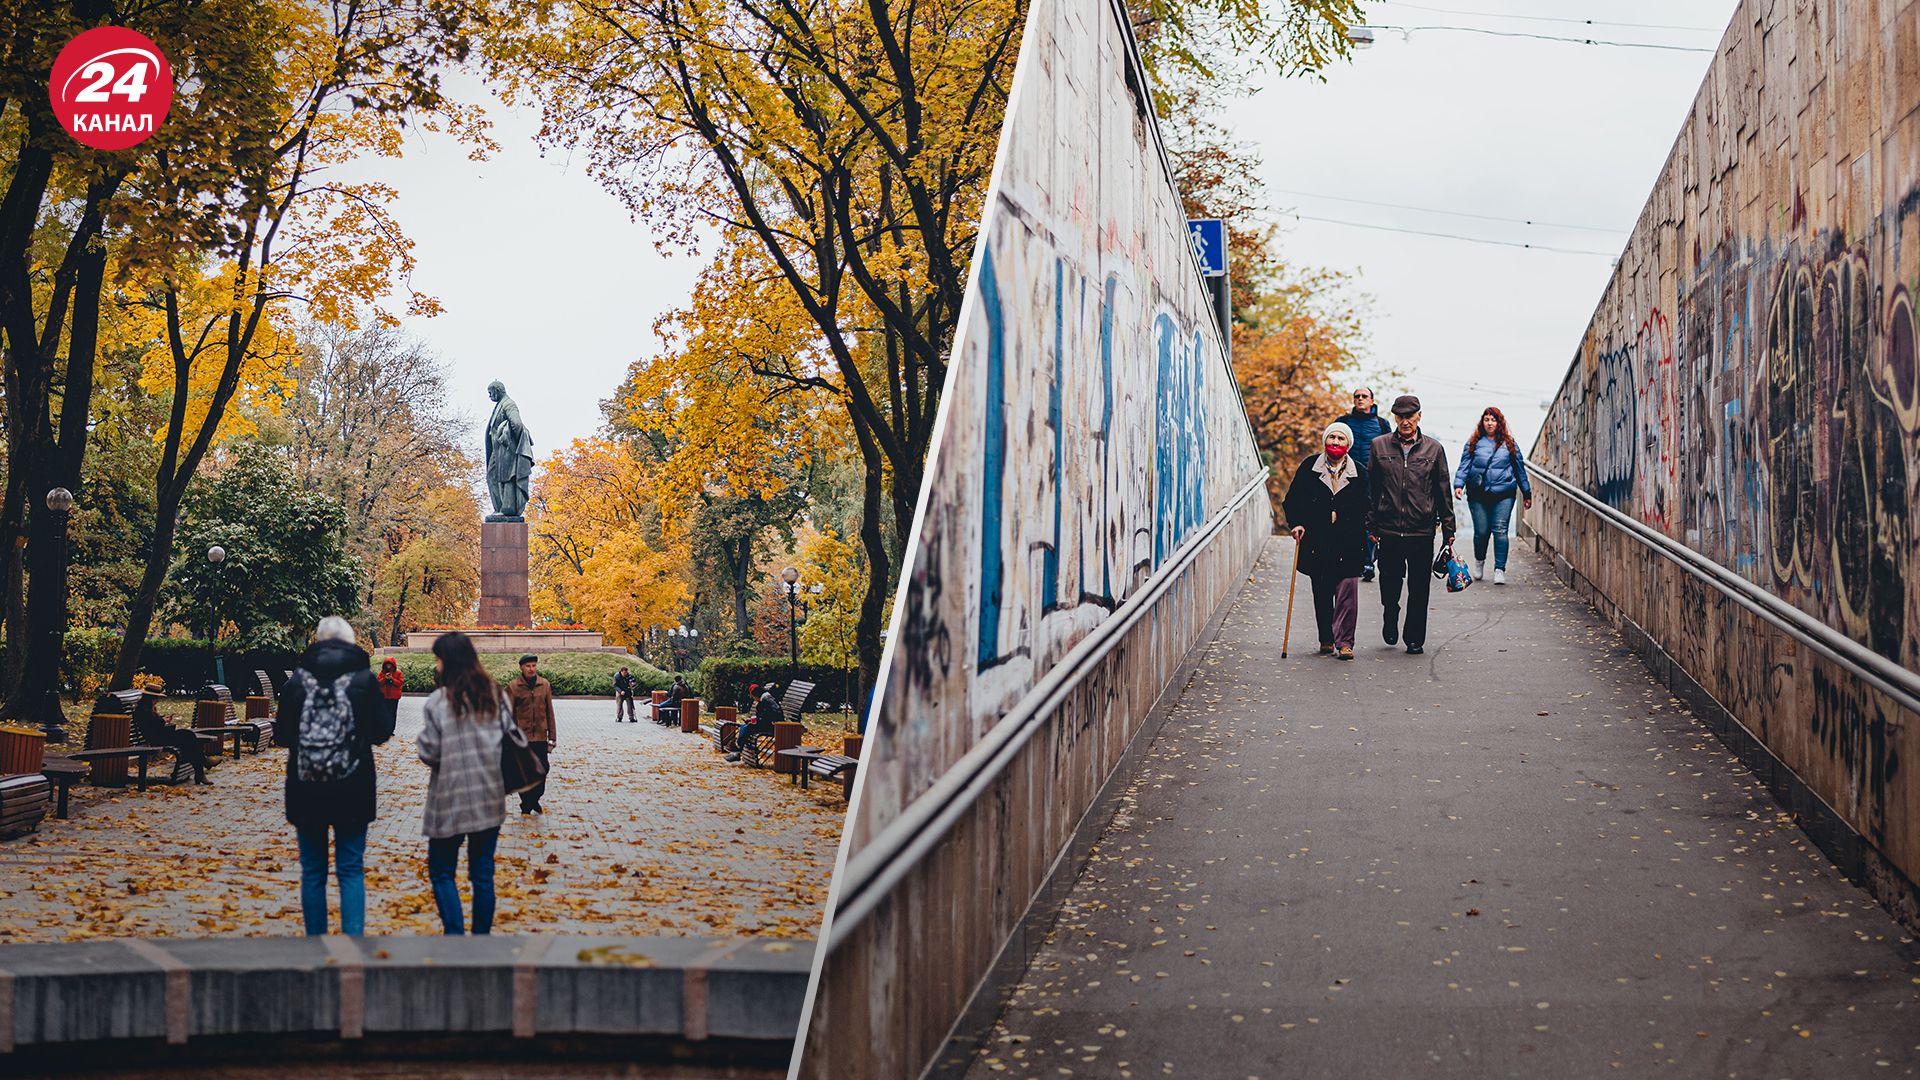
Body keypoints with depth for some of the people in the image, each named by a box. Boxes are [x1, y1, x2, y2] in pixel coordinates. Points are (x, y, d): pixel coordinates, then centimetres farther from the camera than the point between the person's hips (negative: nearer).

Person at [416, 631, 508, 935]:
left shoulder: (438, 701, -12)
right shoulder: (495, 695, 1)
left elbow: (429, 753, -11)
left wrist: (421, 742, 9)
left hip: (450, 800, -4)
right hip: (489, 799, 4)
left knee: (441, 872, 7)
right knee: (483, 873, 11)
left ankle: (456, 937, -4)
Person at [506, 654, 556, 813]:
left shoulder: (545, 685, 5)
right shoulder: (513, 687, -3)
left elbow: (550, 713, 9)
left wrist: (552, 737, 8)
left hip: (541, 737, 2)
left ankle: (534, 799, 22)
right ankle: (526, 805, 18)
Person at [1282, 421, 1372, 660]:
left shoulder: (1359, 472, 6)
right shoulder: (1309, 466, 6)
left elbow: (1364, 505, 4)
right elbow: (1293, 498, 7)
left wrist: (1339, 515, -8)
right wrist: (1296, 522, -7)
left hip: (1347, 542, -1)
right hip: (1316, 540, 1)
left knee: (1347, 591, -8)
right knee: (1321, 592, 6)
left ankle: (1344, 641, -6)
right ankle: (1326, 639, 16)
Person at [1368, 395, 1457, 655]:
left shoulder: (1433, 448, 4)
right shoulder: (1380, 446, 4)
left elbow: (1444, 491, 7)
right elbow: (1372, 489, 7)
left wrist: (1448, 530, 5)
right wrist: (1372, 525, 3)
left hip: (1422, 530, 0)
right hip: (1389, 529, 0)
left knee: (1419, 589, 4)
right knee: (1389, 583, 7)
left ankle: (1415, 639, 16)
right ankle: (1390, 620, 35)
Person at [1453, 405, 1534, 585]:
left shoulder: (1509, 444, 9)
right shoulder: (1474, 444, 7)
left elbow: (1519, 468, 14)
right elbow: (1464, 466, 2)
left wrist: (1527, 493, 15)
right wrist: (1459, 484, -14)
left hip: (1503, 494, 0)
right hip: (1478, 495, 0)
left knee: (1500, 530, -9)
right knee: (1481, 531, 2)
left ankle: (1500, 570, -7)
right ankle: (1479, 561, 30)